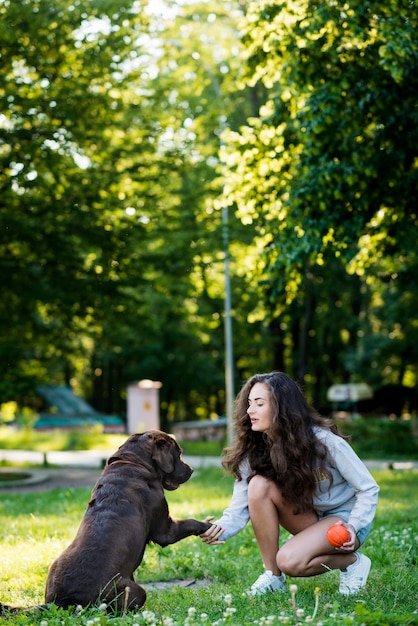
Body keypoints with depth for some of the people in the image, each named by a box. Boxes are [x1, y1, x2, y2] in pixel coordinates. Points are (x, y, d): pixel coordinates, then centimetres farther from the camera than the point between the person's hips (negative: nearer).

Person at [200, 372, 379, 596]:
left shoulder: (324, 441, -22)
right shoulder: (253, 451, -11)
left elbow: (368, 489, -14)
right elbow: (238, 510, -18)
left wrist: (354, 526, -29)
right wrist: (219, 530, -39)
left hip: (345, 519, -5)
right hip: (309, 517, 5)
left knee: (289, 561, -30)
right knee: (259, 486, -22)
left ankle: (352, 561, -1)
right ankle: (272, 577, -12)